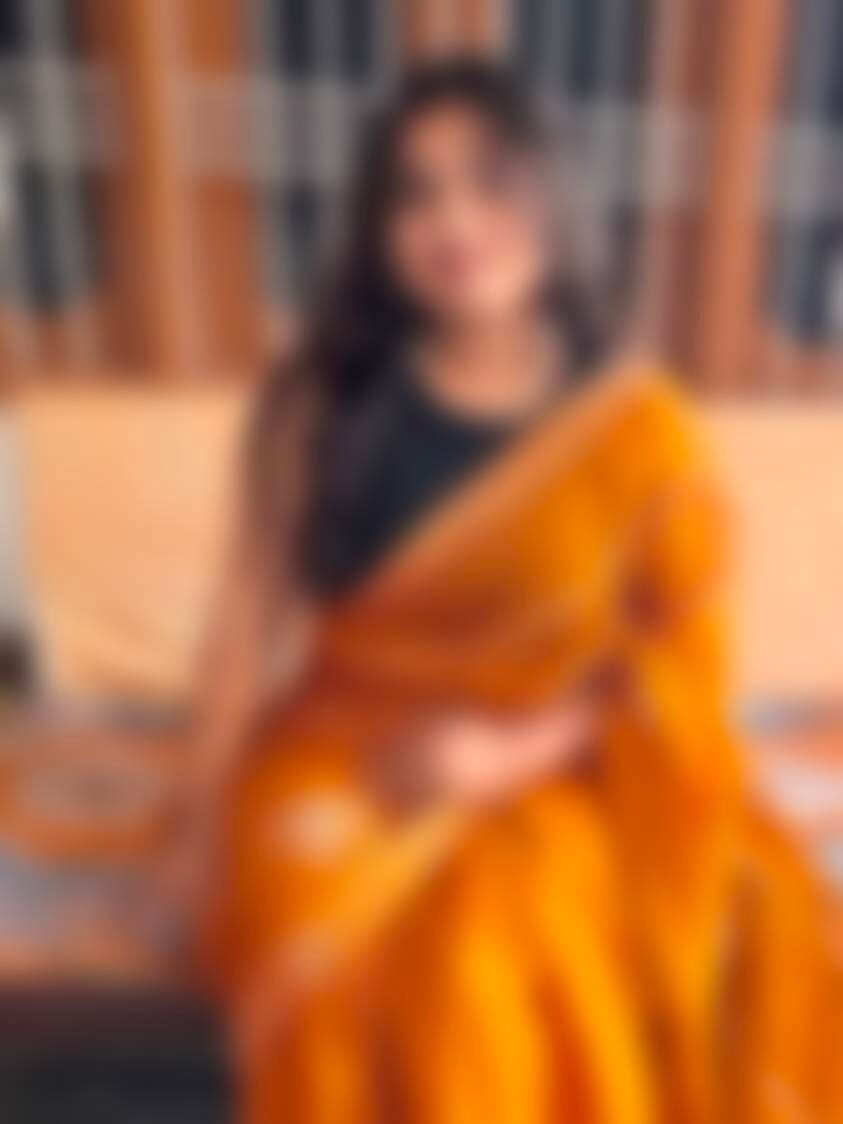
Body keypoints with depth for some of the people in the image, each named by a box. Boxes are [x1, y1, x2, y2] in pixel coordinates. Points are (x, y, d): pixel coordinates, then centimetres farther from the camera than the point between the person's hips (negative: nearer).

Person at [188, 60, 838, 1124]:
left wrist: (520, 754, -14)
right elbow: (258, 608, 2)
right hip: (351, 766, 0)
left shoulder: (639, 427, -2)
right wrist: (227, 806, -7)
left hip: (559, 777, 1)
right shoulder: (318, 405, -1)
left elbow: (681, 657, 0)